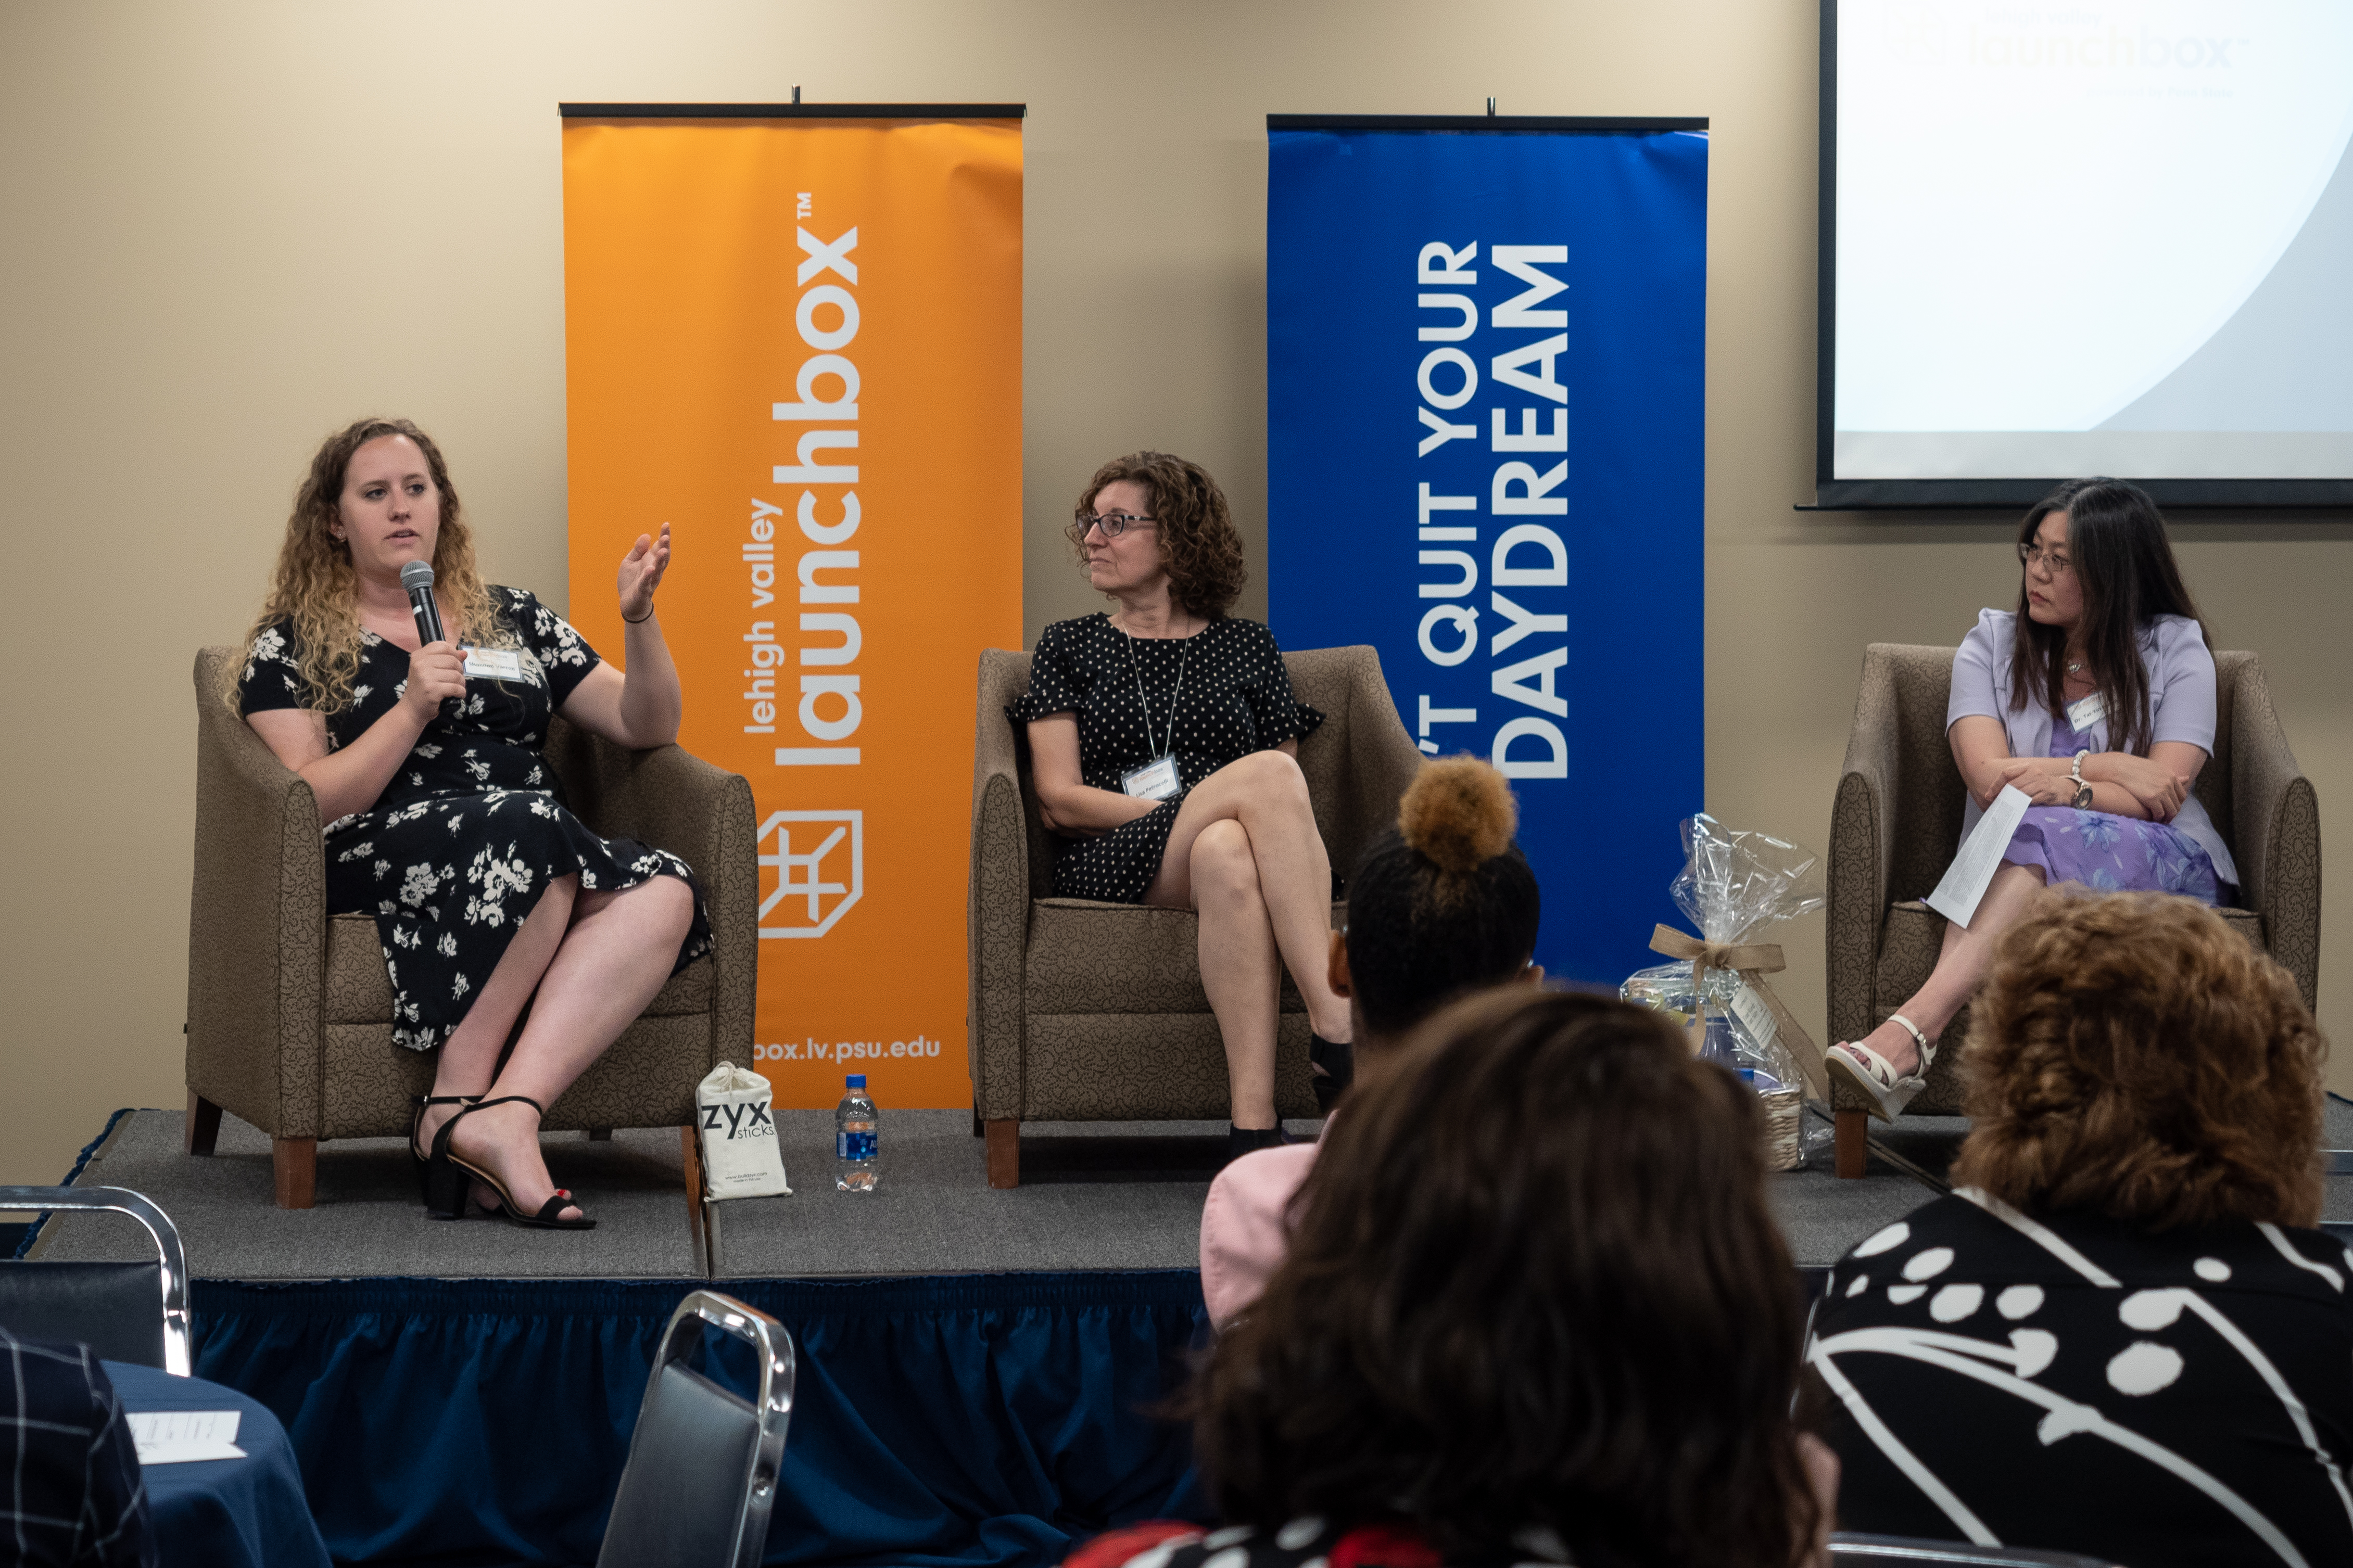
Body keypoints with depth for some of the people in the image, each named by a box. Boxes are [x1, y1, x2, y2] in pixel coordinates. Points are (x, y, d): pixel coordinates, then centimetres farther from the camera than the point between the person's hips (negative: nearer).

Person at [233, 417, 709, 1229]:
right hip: (383, 856, -4)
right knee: (527, 825, -37)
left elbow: (647, 727, 20)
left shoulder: (511, 618, 25)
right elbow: (307, 805, 0)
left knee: (665, 894, -29)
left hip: (538, 869, 4)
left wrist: (639, 617, 3)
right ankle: (464, 1097, -33)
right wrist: (413, 709, -11)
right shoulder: (292, 643, 14)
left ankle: (504, 1111, -41)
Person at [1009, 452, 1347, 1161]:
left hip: (1232, 849, 2)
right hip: (1112, 863, -2)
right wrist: (1190, 808, -9)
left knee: (1228, 854, -41)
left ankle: (1254, 1124, -51)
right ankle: (1338, 1023, -45)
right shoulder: (1070, 646, 19)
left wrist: (1204, 821, -9)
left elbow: (1289, 802, 16)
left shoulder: (1247, 647, 21)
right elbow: (1059, 799, 6)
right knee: (1266, 773, -33)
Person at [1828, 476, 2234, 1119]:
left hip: (2164, 866, -1)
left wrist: (2064, 788, -19)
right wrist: (2105, 766, -12)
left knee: (2042, 830, -35)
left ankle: (1914, 1026, -53)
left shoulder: (2176, 648, 4)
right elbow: (1989, 778, -6)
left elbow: (2165, 795, -7)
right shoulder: (1990, 644, 8)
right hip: (2019, 867, 1)